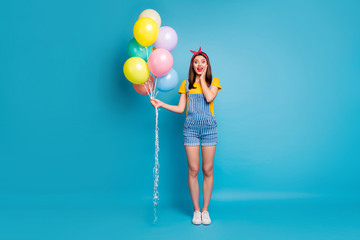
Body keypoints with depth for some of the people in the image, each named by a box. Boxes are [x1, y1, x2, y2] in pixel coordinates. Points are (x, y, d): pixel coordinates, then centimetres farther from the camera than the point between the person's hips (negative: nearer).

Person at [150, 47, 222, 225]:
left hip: (209, 127, 0)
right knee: (193, 170, -1)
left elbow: (209, 98, -12)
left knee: (207, 170, 1)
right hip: (191, 128, 1)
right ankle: (196, 210, 13)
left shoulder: (214, 81, 9)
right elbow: (180, 109, 8)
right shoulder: (186, 83, 12)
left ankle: (205, 210, 14)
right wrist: (161, 104, -3)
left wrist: (202, 78, 0)